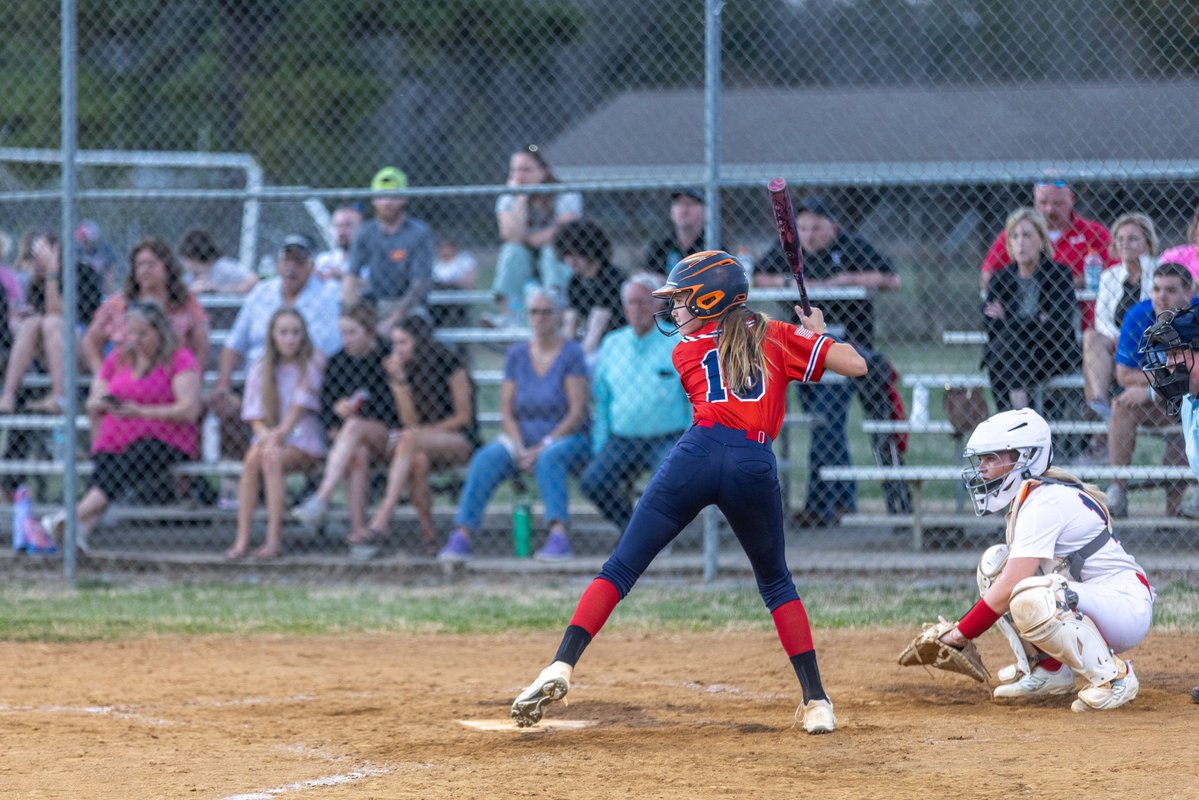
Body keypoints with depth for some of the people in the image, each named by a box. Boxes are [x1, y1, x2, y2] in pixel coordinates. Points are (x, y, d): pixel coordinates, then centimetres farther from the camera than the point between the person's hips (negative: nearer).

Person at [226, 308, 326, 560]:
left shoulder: (313, 364, 2)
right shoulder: (261, 369, 10)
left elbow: (301, 407, -8)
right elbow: (255, 417, 4)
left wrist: (280, 435, -20)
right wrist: (267, 437, -17)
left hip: (304, 439, -3)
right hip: (270, 436, 3)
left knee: (272, 459, -33)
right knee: (253, 457, -30)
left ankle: (274, 539, -36)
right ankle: (242, 539, -35)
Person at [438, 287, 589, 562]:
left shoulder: (572, 353, -4)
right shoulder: (517, 354, 9)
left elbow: (577, 412, -10)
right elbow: (507, 410, 5)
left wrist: (543, 447, -18)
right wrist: (521, 450, -11)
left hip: (566, 438, -4)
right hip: (523, 437, 4)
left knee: (550, 460, -37)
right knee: (486, 459, -25)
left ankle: (559, 537, -50)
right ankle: (462, 536, -34)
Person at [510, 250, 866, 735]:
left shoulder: (686, 352, 17)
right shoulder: (777, 337, 17)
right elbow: (855, 365, 12)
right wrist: (816, 335, 32)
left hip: (699, 453, -1)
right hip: (755, 467, 1)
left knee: (621, 568, 3)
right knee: (776, 582, 20)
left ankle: (561, 667, -13)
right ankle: (816, 701, 12)